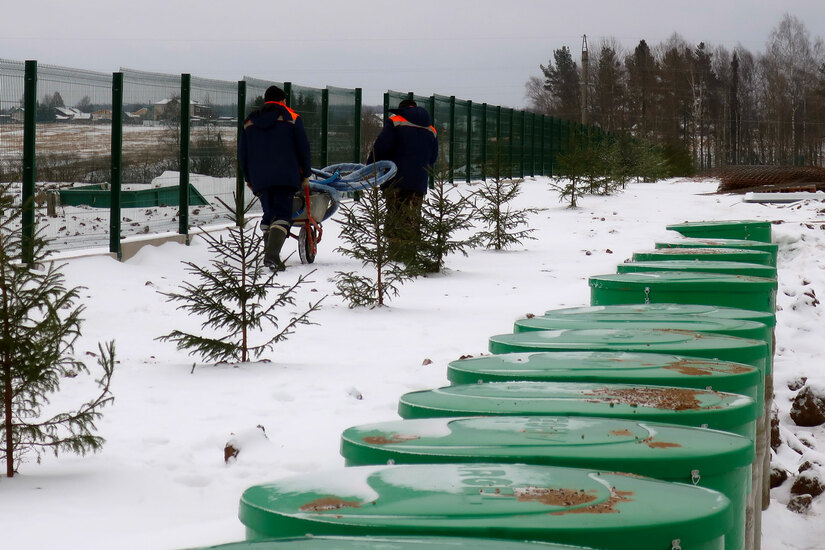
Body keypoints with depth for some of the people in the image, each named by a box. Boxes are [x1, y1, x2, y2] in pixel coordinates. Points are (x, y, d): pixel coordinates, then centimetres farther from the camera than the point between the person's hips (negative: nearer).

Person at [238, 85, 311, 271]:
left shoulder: (249, 122, 17)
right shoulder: (291, 118, 6)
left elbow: (242, 155, 17)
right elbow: (303, 148, 3)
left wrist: (248, 179, 25)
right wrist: (306, 174, 11)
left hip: (260, 178, 4)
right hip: (286, 177, -4)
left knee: (269, 214, 15)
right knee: (282, 215, -8)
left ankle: (269, 255, 8)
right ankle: (272, 254, -28)